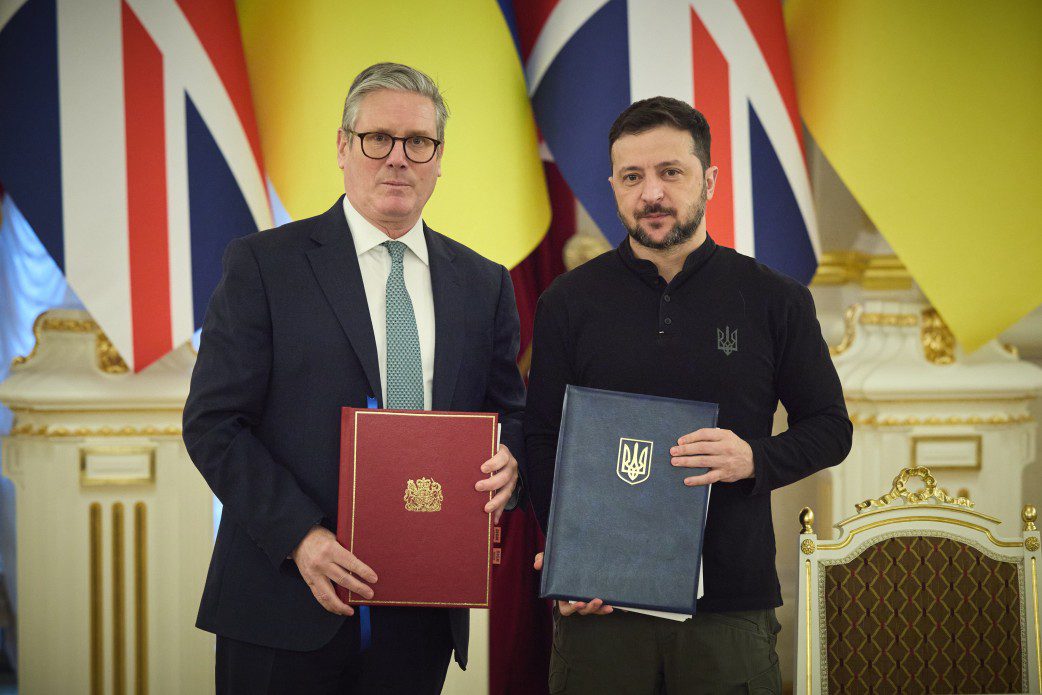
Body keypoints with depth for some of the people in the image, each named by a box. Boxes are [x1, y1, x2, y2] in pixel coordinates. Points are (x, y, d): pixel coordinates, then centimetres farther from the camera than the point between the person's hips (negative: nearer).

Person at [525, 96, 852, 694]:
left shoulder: (776, 300, 4)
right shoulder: (569, 303, 6)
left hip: (732, 603, 0)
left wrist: (755, 459, -12)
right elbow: (542, 441, 8)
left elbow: (831, 426, 9)